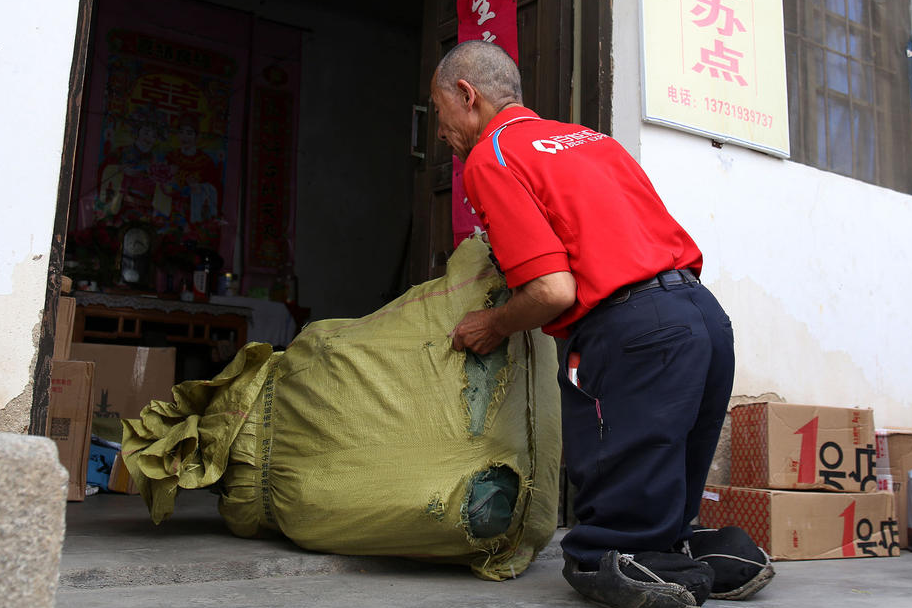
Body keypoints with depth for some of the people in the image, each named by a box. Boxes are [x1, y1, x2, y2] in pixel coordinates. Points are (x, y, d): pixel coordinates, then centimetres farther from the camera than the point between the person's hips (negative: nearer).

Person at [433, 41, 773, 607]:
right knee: (666, 508, 23)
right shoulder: (586, 135, 24)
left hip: (631, 330, -9)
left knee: (602, 560, 4)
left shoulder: (490, 156, -1)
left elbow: (554, 291, -13)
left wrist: (494, 326, 7)